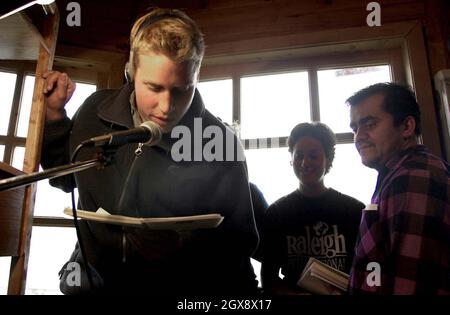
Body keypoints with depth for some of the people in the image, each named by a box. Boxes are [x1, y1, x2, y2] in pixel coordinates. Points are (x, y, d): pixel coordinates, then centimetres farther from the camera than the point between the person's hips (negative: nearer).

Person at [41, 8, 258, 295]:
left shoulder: (220, 145, -16)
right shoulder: (97, 111, -4)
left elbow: (240, 245, -9)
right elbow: (66, 177, 13)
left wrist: (182, 245, -25)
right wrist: (54, 112, 3)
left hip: (174, 288, -2)